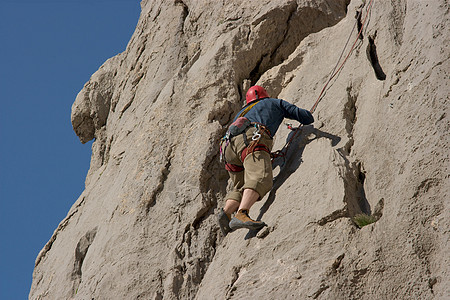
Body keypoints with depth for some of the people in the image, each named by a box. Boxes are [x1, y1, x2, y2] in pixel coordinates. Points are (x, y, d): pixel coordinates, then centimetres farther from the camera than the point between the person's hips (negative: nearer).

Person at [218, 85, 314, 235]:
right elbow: (308, 118, 31)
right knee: (261, 179, -26)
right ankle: (241, 215, -50)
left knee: (241, 188, 16)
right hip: (251, 139, -6)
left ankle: (226, 212, -14)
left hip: (229, 145, 6)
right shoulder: (275, 103, 34)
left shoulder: (242, 112, 44)